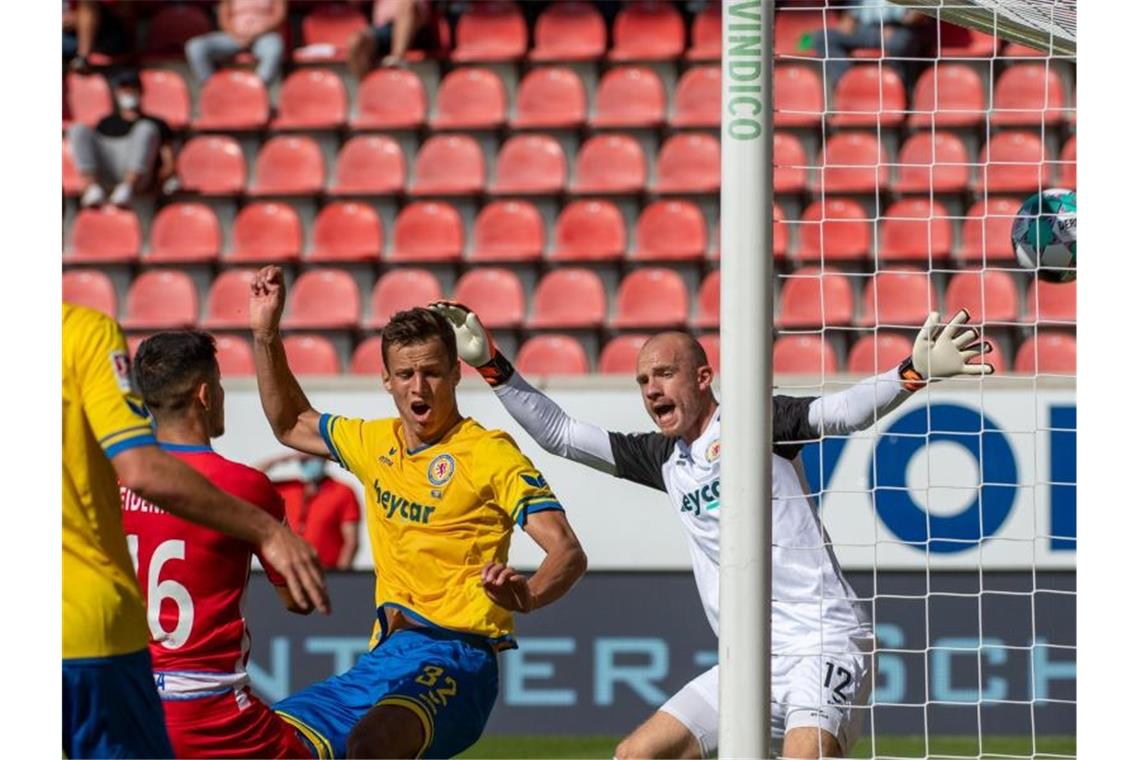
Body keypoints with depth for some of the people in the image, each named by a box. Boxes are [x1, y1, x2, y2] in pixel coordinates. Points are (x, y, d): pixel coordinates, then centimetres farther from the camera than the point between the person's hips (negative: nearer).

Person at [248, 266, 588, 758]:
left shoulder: (489, 453, -5)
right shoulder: (377, 444, 16)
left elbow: (568, 552, -14)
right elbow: (291, 425, 35)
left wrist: (528, 595, -36)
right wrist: (266, 335, 23)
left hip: (451, 659, -8)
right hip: (382, 659, 8)